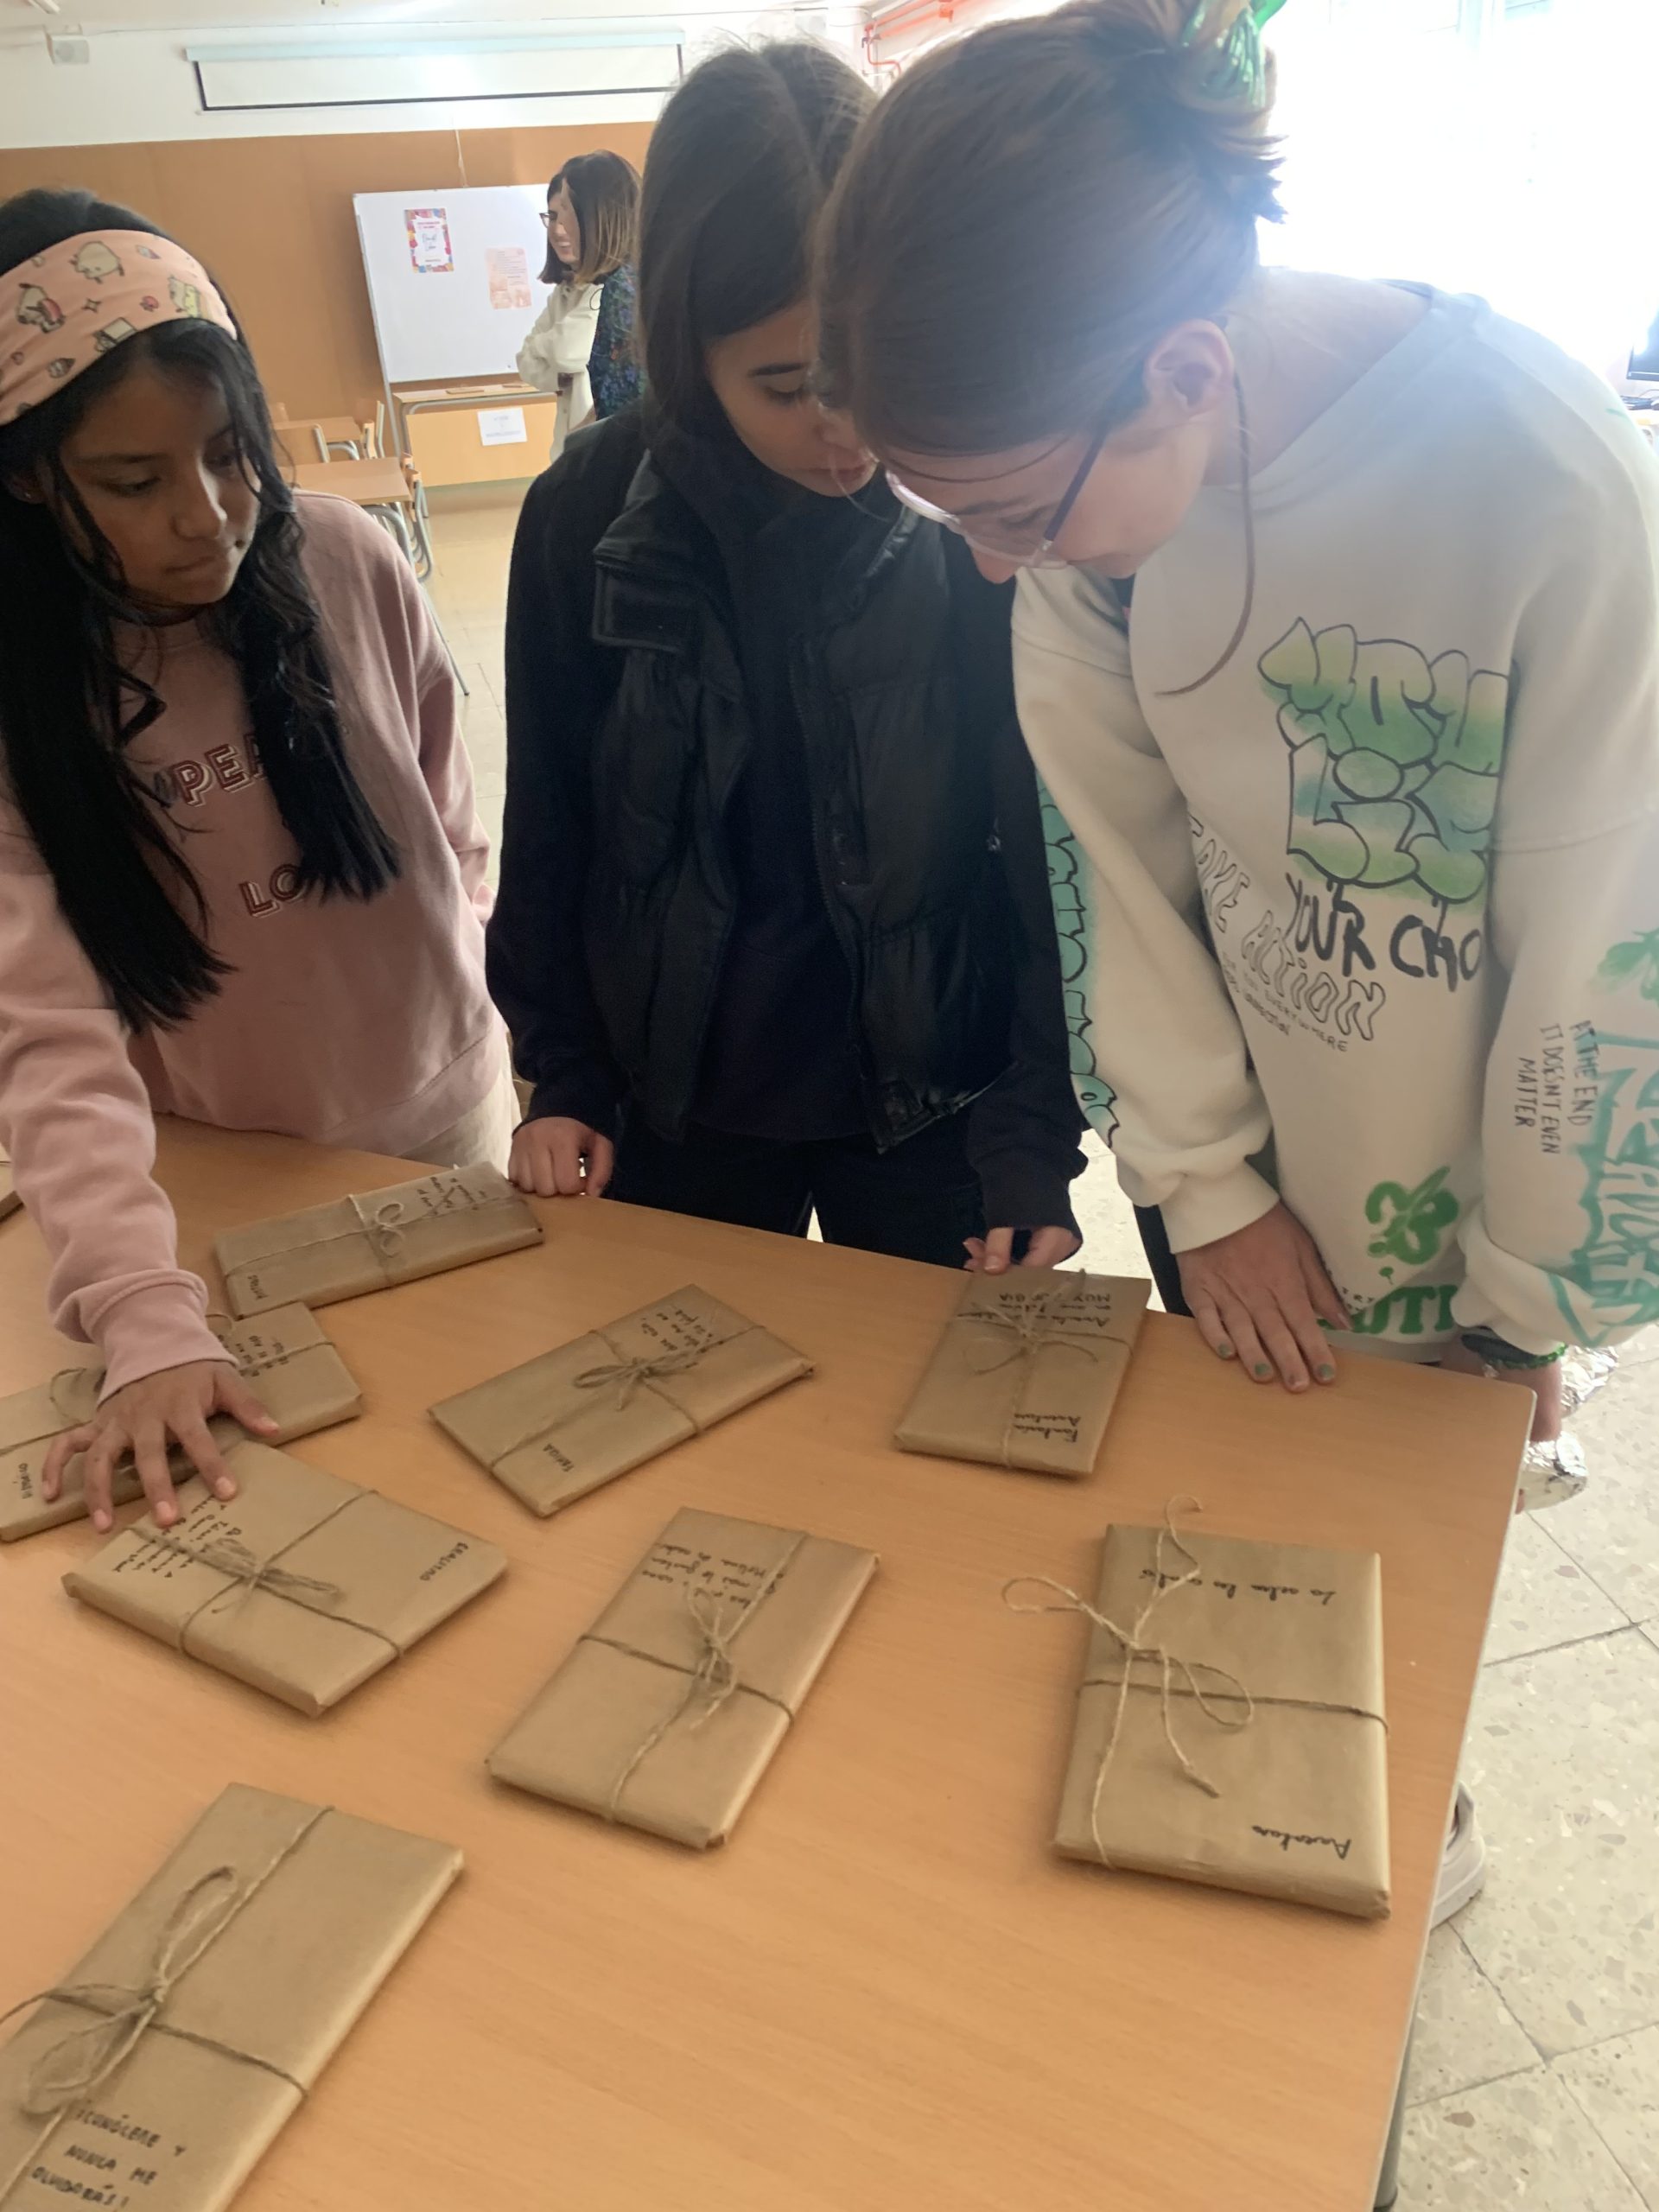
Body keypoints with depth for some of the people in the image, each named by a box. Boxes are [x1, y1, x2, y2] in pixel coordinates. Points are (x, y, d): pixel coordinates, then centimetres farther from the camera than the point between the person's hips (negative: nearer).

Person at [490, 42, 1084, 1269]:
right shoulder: (587, 518, -10)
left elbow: (1051, 843, -12)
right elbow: (548, 829, 0)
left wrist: (1038, 1135, -14)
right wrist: (563, 1078, 0)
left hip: (931, 1107, -1)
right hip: (672, 1111, 2)